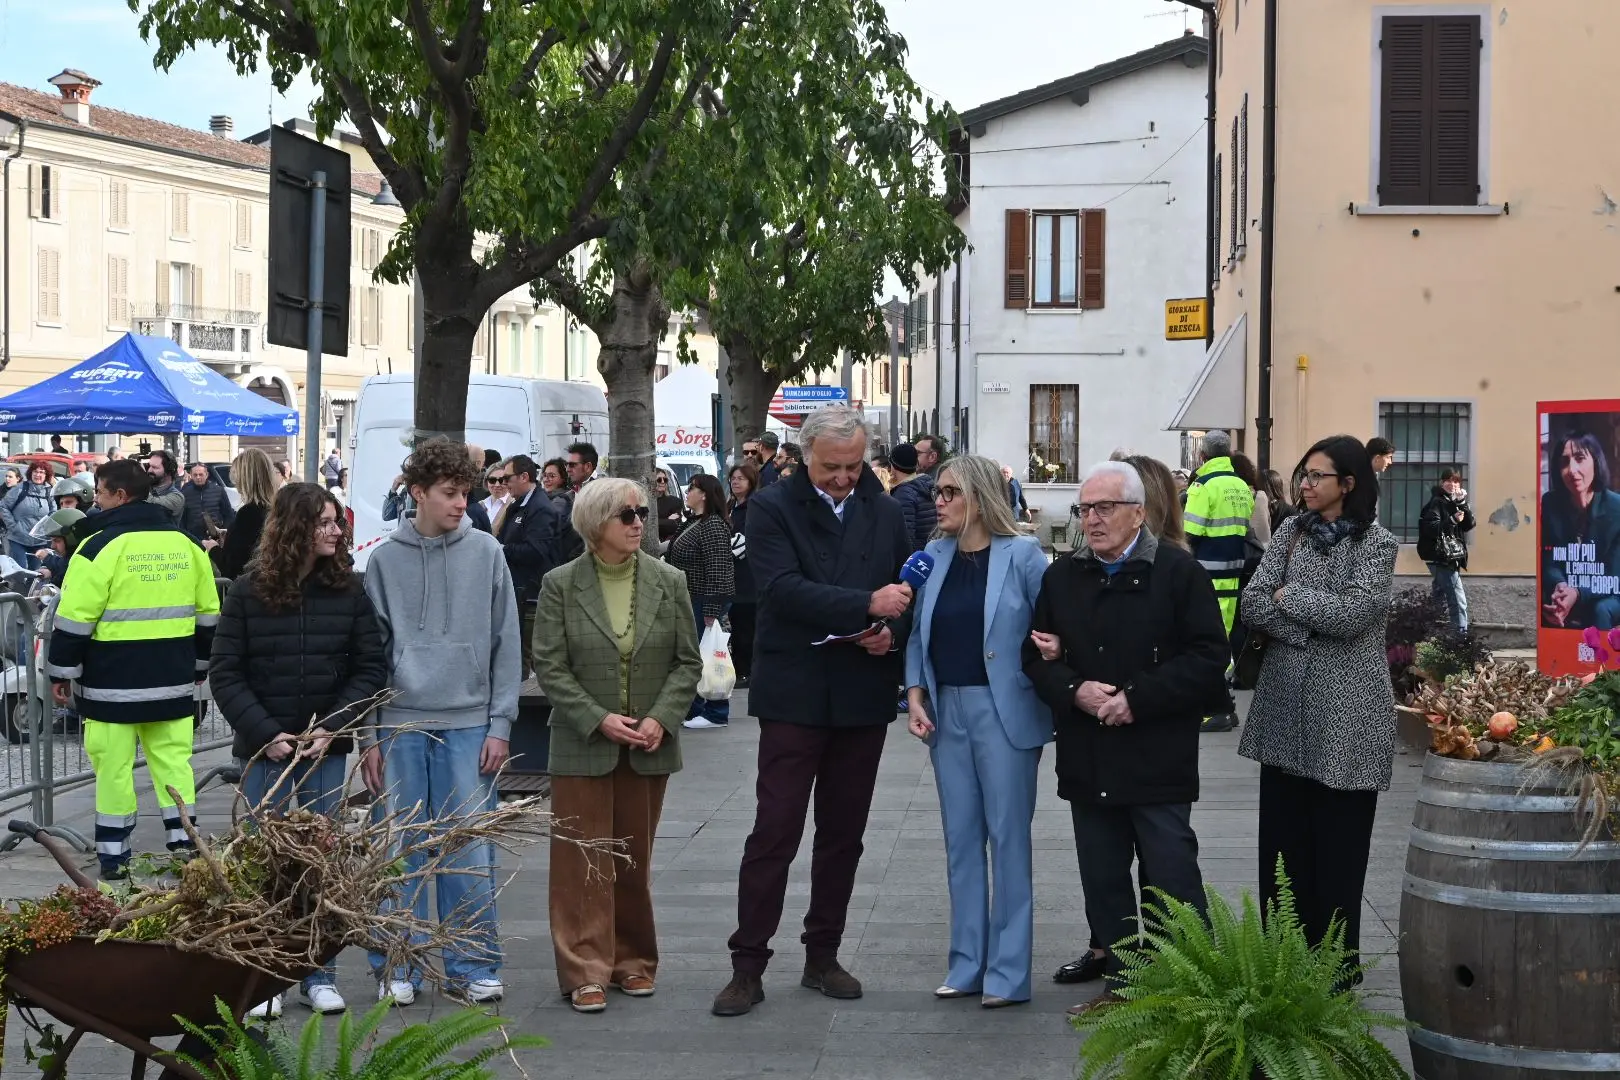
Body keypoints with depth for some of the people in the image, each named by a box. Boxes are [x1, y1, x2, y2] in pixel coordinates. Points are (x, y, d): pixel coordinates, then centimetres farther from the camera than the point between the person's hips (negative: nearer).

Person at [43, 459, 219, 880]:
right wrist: (199, 667, 24)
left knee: (114, 768, 2)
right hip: (172, 682, 5)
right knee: (173, 761, 11)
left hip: (113, 683, -5)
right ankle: (184, 846, 11)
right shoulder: (187, 545, 8)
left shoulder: (100, 547, -11)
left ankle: (114, 857, 7)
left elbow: (74, 620, -11)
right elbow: (208, 616, 14)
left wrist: (61, 672, -1)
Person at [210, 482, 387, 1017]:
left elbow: (371, 667, 0)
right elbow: (225, 672, -3)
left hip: (326, 749, 1)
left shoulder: (348, 591, 1)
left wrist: (332, 727, -11)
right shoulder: (249, 592, -3)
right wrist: (264, 733, -13)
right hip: (264, 748, -1)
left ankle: (319, 973, 14)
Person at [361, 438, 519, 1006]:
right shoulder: (386, 559, 3)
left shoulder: (486, 552, 3)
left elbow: (506, 645, 3)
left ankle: (472, 965, 12)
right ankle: (398, 965, 16)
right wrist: (371, 736, 2)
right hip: (402, 725, 0)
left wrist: (500, 725, -2)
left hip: (469, 723, 0)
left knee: (471, 851, 2)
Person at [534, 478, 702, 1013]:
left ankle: (634, 961, 22)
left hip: (649, 746, 2)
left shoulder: (669, 582, 3)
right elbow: (549, 666, -5)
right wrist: (599, 720, -15)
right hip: (583, 745, -2)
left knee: (635, 859, 11)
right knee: (584, 860, -2)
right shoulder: (560, 585, -3)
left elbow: (687, 661, 4)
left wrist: (660, 719, -10)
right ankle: (586, 971, 3)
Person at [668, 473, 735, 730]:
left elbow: (717, 571, -22)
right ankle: (693, 709, 20)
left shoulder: (713, 525, -17)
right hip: (691, 600, 10)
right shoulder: (694, 523, 14)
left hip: (706, 602, -10)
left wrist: (711, 611, -24)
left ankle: (716, 713, 3)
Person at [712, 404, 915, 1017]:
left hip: (863, 696, 4)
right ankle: (747, 967, 2)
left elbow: (907, 594, 15)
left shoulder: (885, 513, 10)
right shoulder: (772, 508, -4)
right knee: (774, 831, -5)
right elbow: (782, 588, -18)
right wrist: (865, 605, -25)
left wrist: (892, 632, -8)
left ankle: (822, 956, 23)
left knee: (844, 833, 11)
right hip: (794, 694, -4)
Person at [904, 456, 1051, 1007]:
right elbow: (917, 632, 10)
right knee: (960, 838, 10)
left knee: (1008, 836, 1)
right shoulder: (934, 557, 8)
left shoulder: (1022, 555, -6)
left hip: (1003, 710, -5)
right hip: (947, 710, 5)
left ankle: (1008, 971, 7)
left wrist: (1049, 696, -17)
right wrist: (915, 692, -1)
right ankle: (967, 964, 18)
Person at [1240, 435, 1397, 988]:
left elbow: (1354, 614, -19)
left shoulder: (1376, 543, -5)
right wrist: (1315, 625, -14)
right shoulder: (1291, 531, 8)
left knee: (1338, 842, 2)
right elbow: (1253, 605, -2)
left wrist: (1289, 596, -8)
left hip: (1345, 712, -4)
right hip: (1285, 704, 4)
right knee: (1282, 836, 7)